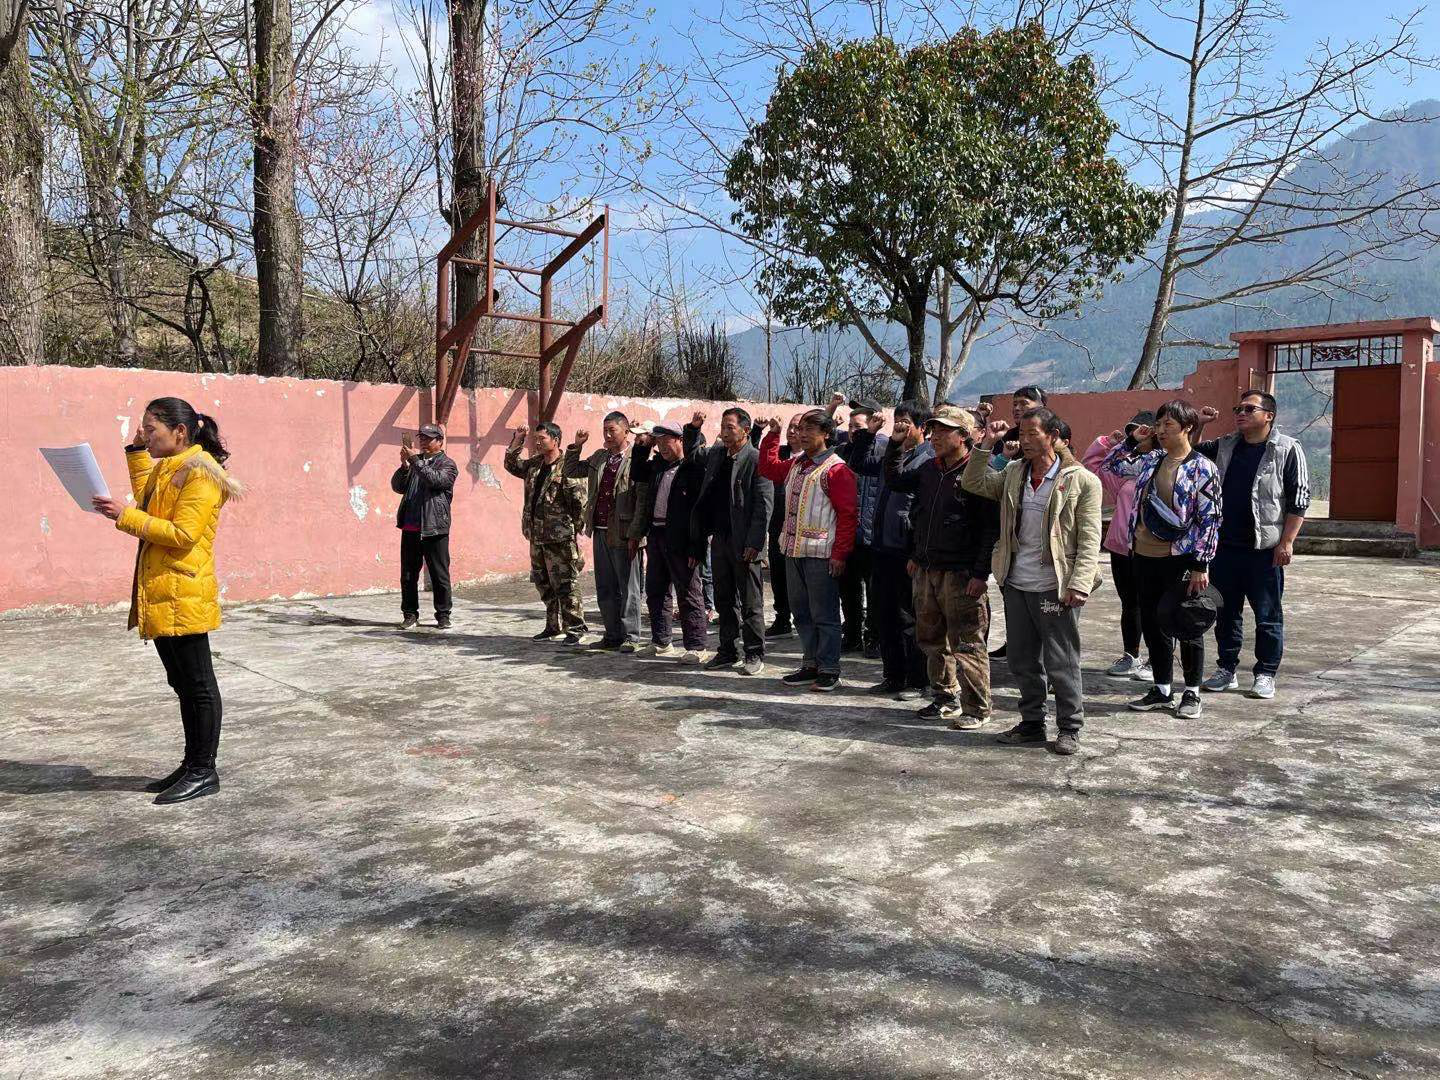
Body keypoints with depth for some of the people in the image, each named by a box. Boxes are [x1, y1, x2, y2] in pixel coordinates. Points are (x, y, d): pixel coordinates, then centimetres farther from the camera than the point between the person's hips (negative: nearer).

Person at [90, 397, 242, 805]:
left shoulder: (200, 473, -13)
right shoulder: (167, 468, 17)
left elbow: (182, 534, -19)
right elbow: (148, 504, 32)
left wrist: (125, 516, -19)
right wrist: (137, 452, 24)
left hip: (183, 598, -10)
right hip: (159, 598, 10)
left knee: (197, 685, -2)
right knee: (183, 685, 14)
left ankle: (204, 772, 6)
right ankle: (191, 765, 23)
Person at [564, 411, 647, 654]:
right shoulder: (599, 457, 14)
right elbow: (571, 472, 23)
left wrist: (635, 534, -17)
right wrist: (576, 446, 8)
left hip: (623, 534, -7)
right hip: (600, 532, 7)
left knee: (627, 588, 2)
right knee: (605, 589, 13)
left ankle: (630, 637, 10)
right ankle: (612, 636, 22)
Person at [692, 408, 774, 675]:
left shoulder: (756, 460, -10)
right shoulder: (714, 455, 10)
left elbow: (764, 505, -15)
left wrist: (754, 543, -19)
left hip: (745, 544, -7)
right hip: (719, 539, 7)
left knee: (750, 603, 3)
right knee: (724, 601, 14)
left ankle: (754, 655, 12)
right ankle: (728, 651, 24)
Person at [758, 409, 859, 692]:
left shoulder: (836, 469, -10)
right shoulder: (795, 464, 14)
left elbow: (847, 515, -13)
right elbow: (768, 468, 31)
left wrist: (839, 553, -17)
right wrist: (772, 435, 20)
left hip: (821, 554, -8)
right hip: (794, 551, 8)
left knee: (824, 615, -1)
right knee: (801, 613, 14)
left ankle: (829, 670, 7)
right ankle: (811, 665, 24)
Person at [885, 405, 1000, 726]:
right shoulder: (928, 470, 11)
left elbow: (992, 527, -15)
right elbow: (894, 480, 27)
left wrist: (981, 573, -18)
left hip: (961, 574, -8)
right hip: (925, 570, 8)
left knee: (966, 644, -3)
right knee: (932, 639, 16)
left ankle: (977, 708, 9)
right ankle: (945, 698, 31)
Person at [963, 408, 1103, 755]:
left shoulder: (1081, 481, -7)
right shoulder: (1014, 474, 10)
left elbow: (1089, 540, -9)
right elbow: (972, 483, 16)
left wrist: (1080, 584, -18)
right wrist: (987, 443, 6)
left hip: (1056, 588, -6)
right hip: (1016, 585, 6)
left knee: (1062, 664, 3)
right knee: (1022, 662, 14)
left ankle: (1069, 728, 18)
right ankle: (1031, 724, 27)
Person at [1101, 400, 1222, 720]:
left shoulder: (1202, 467, -9)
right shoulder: (1150, 460, 8)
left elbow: (1210, 519, -11)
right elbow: (1110, 465, 23)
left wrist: (1200, 565, -14)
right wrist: (1133, 440, 10)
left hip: (1181, 559, -6)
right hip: (1145, 556, 6)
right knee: (1152, 624, 12)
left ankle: (1192, 693, 21)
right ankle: (1162, 690, 26)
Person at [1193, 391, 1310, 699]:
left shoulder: (1288, 450, -4)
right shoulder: (1224, 446, 11)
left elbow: (1299, 500, -6)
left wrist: (1287, 542, -12)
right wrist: (1197, 424, 4)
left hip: (1265, 549, -5)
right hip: (1225, 545, 5)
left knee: (1268, 616, 4)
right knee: (1226, 612, 12)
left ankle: (1265, 675, 13)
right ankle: (1226, 669, 22)